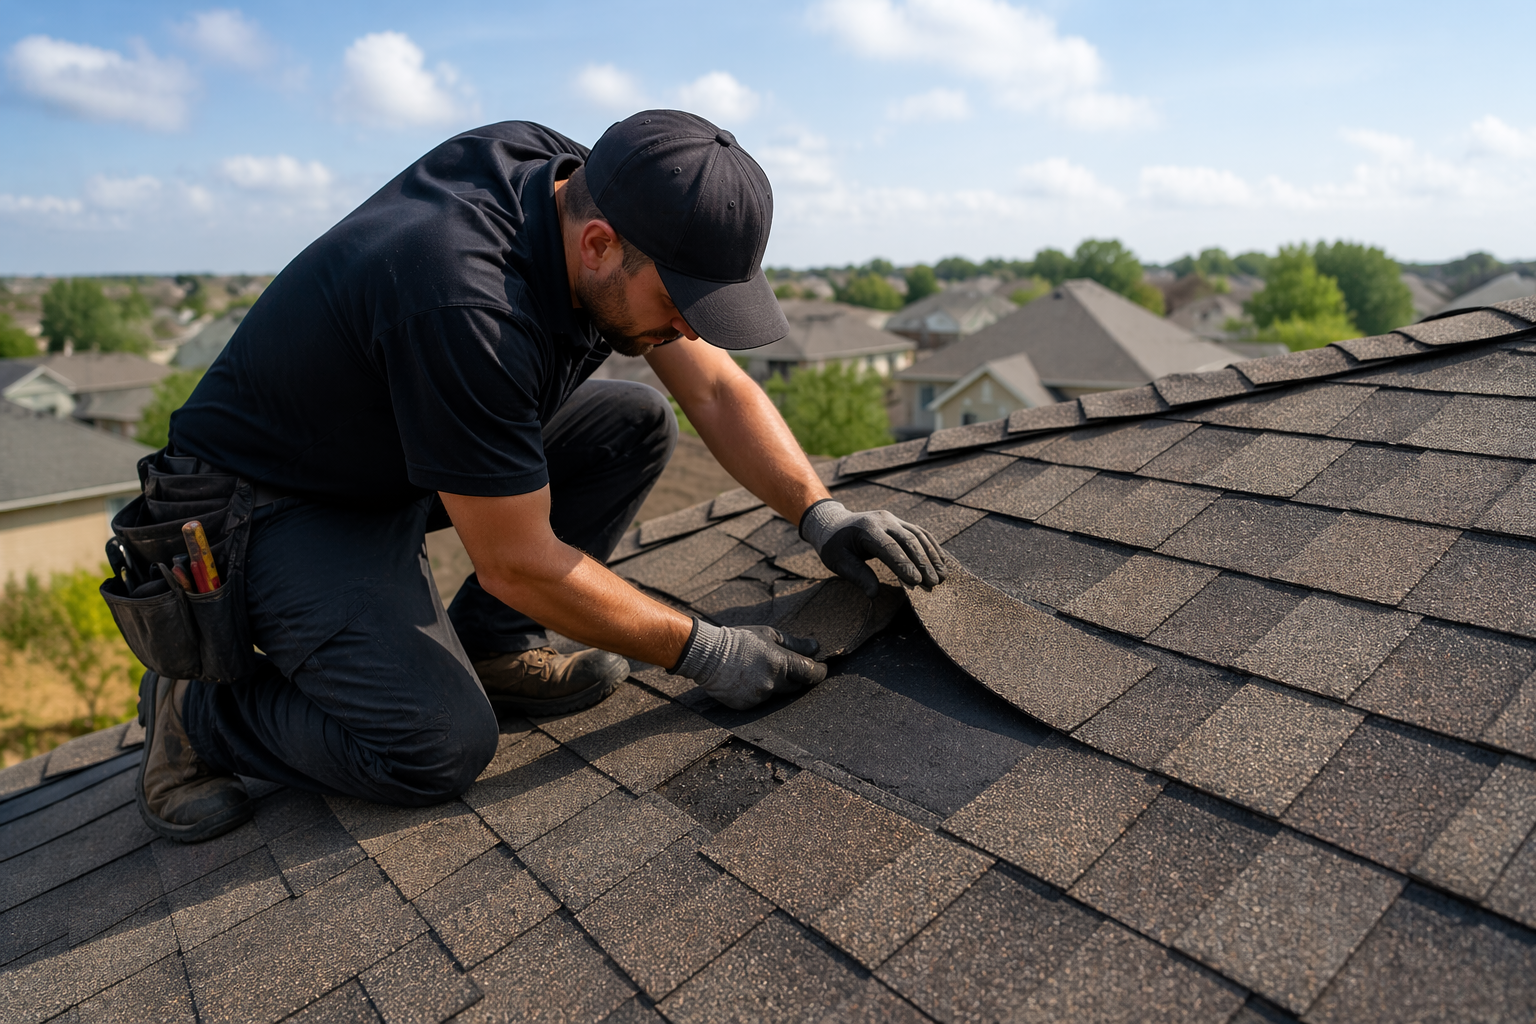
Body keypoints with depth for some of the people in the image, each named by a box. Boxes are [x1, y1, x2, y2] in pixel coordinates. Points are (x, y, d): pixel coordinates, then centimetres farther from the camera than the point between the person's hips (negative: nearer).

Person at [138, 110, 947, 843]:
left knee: (635, 424, -6)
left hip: (404, 460, 8)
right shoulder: (463, 304, -37)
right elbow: (519, 564, -29)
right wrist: (703, 653, -20)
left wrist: (820, 513, -14)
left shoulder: (590, 192, -12)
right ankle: (200, 703, 4)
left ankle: (484, 646, 2)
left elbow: (717, 389, -4)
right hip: (274, 505, -8)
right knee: (441, 747, -22)